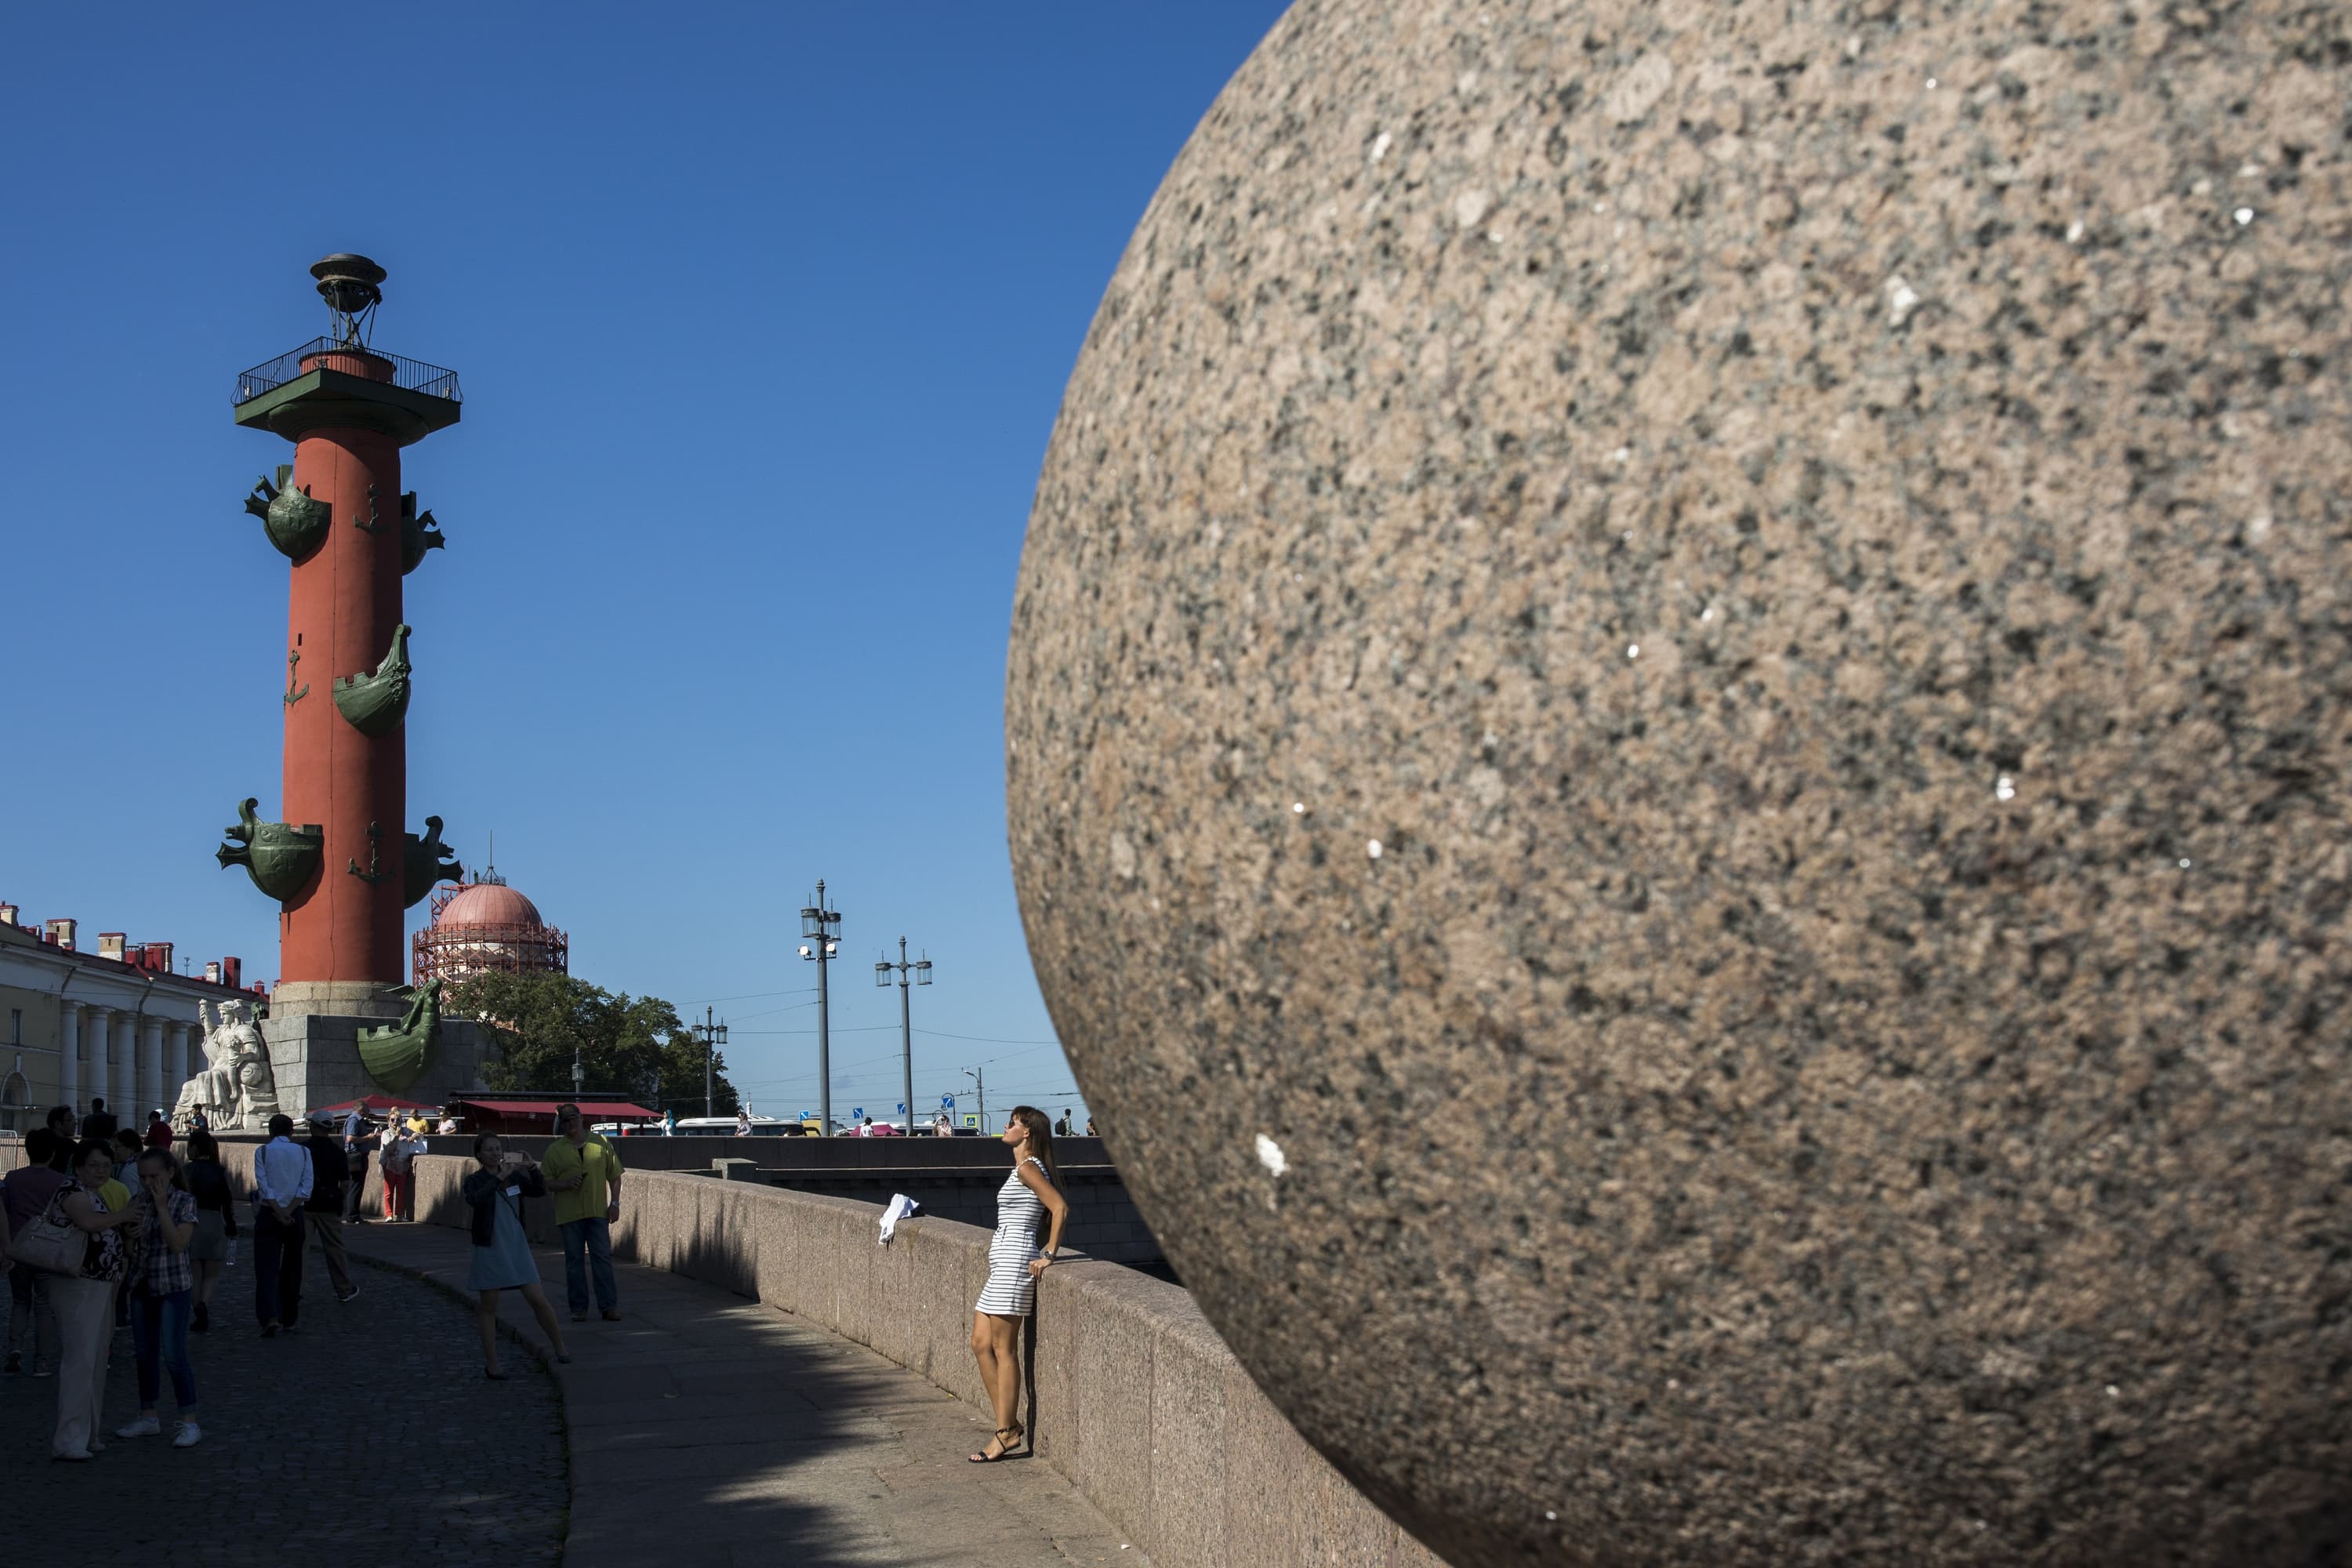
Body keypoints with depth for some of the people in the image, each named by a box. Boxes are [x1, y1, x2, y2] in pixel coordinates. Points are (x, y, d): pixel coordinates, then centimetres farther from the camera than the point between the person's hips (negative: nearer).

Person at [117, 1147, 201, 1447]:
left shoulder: (184, 1201, -9)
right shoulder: (139, 1202, 6)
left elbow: (178, 1244, -20)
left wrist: (161, 1206, -21)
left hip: (173, 1287, -6)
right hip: (143, 1285, 6)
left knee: (174, 1355, -10)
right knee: (145, 1354, 12)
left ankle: (188, 1422, -4)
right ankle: (148, 1417, 23)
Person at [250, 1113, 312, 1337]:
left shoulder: (262, 1152, -3)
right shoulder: (303, 1152, 2)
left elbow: (264, 1186, -9)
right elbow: (307, 1186, -6)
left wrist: (278, 1213, -9)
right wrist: (288, 1212, -8)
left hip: (268, 1215, -2)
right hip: (295, 1214, 2)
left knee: (267, 1268, -4)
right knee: (291, 1267, 14)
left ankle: (270, 1317, -20)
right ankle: (289, 1318, 21)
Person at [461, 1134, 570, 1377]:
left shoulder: (514, 1176, 7)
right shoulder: (474, 1180, -5)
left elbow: (540, 1191, 4)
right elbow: (474, 1199, -25)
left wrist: (531, 1168, -10)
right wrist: (499, 1179, -32)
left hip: (517, 1247, 3)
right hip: (489, 1250, -3)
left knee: (538, 1299, 1)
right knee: (488, 1307, 5)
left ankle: (560, 1348, 14)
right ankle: (491, 1365, 12)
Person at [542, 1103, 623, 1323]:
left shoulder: (600, 1144, 7)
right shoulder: (555, 1150, 4)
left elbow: (614, 1176, 11)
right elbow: (546, 1182, 5)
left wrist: (615, 1202, 2)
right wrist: (565, 1184, -13)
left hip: (598, 1211, 0)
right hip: (569, 1213, 0)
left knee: (602, 1257, -2)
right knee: (575, 1260, 3)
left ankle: (609, 1306, 1)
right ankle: (579, 1307, 10)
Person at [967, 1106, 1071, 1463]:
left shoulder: (1027, 1168, -12)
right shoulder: (1024, 1168, 16)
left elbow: (1061, 1207, -21)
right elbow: (1057, 1206, 21)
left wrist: (1049, 1254, -17)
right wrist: (1047, 1251, 15)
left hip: (1014, 1259, -10)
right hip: (1004, 1262, 10)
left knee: (1004, 1349, -6)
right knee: (981, 1344, 9)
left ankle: (1006, 1432, -1)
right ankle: (1009, 1424, 12)